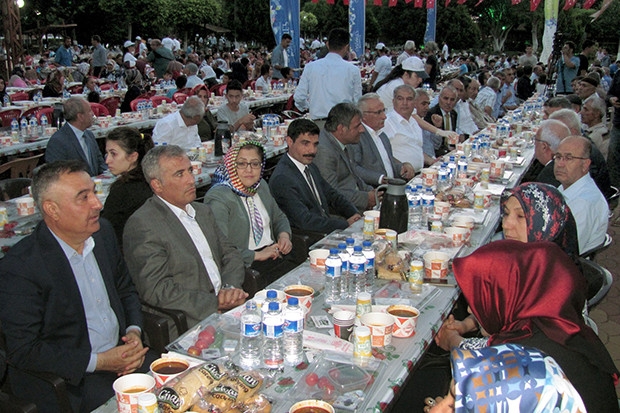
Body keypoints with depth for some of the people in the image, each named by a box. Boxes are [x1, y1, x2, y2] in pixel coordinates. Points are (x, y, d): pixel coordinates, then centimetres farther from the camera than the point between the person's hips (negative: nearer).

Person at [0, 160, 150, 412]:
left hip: (122, 354, 6)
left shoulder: (103, 232, 3)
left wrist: (134, 332, -4)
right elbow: (23, 352, -14)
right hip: (70, 380, -6)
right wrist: (97, 362, -17)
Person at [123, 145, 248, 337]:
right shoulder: (141, 225, -10)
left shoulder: (203, 211, 16)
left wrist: (230, 288, -5)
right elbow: (157, 291, -16)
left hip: (225, 307, 8)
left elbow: (230, 254, 17)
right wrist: (216, 302, -18)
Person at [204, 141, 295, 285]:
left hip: (275, 254, 8)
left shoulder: (261, 186, 13)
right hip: (247, 266, -8)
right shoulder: (218, 198, -13)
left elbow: (279, 217, 28)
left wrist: (284, 235, 6)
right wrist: (257, 255, -18)